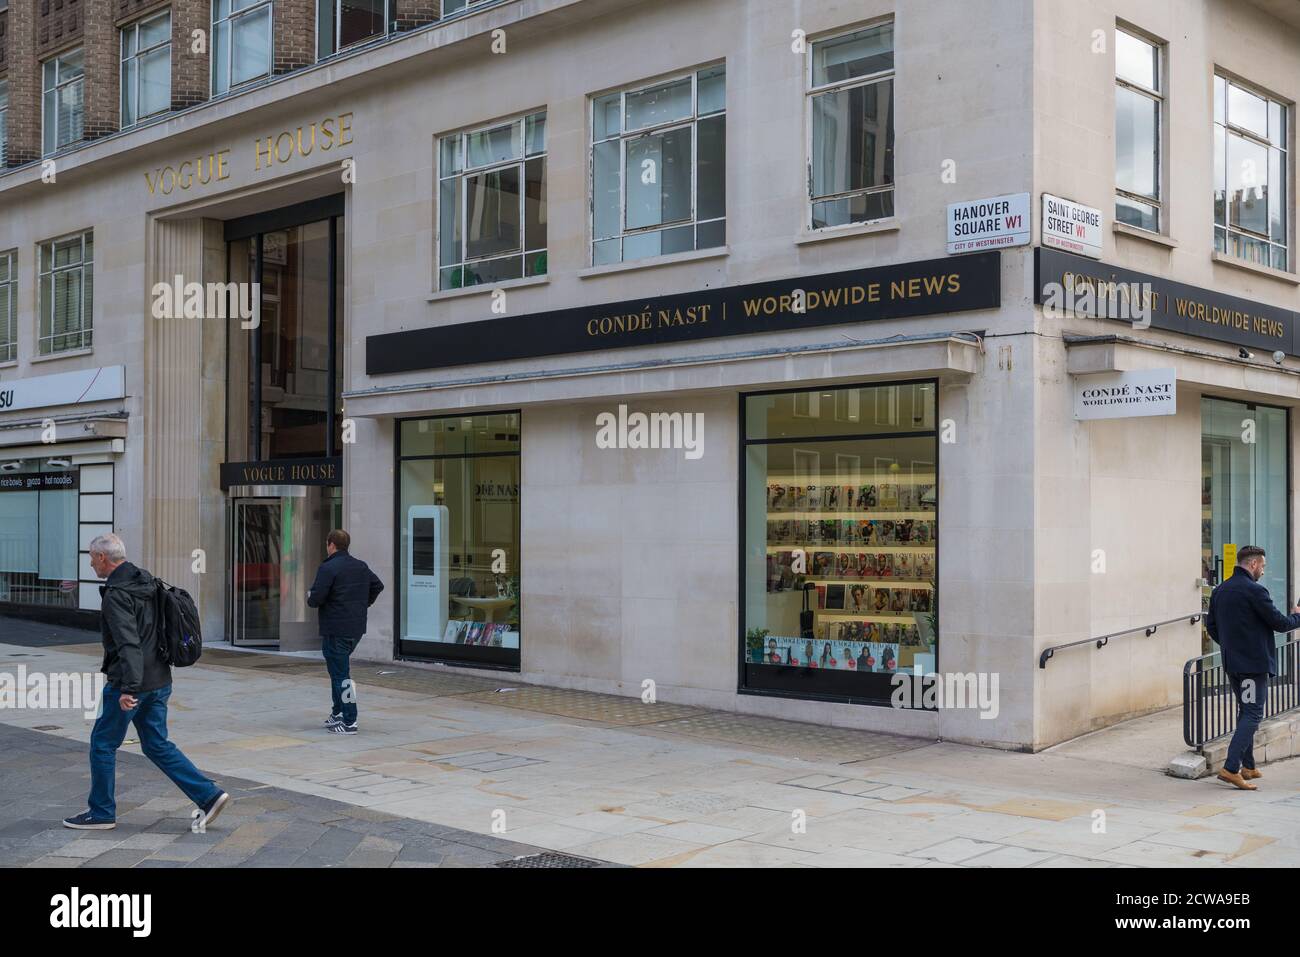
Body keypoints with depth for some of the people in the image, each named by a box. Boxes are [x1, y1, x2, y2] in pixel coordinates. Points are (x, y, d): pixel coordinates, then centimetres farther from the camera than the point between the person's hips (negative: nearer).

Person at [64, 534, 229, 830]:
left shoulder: (116, 594, -17)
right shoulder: (145, 583, 12)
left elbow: (129, 643, -27)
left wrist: (128, 688, -32)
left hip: (130, 684, -9)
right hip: (159, 681, 9)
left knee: (102, 744, 8)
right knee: (157, 745, 12)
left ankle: (101, 812, 19)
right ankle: (209, 796, 4)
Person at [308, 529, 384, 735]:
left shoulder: (328, 568, -14)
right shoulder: (361, 566, 11)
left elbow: (316, 599, -18)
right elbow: (378, 585, 21)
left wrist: (310, 597, 4)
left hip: (335, 630, -8)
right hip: (357, 628, 8)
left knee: (340, 673, -3)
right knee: (340, 669, 22)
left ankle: (349, 722, -3)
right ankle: (338, 712, 24)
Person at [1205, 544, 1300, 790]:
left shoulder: (1220, 591, 9)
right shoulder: (1254, 590, -16)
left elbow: (1211, 625, 16)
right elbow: (1279, 623, -10)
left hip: (1231, 662, 8)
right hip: (1254, 662, -8)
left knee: (1245, 712, 18)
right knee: (1253, 715, -7)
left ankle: (1248, 766, 22)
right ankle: (1231, 768, -15)